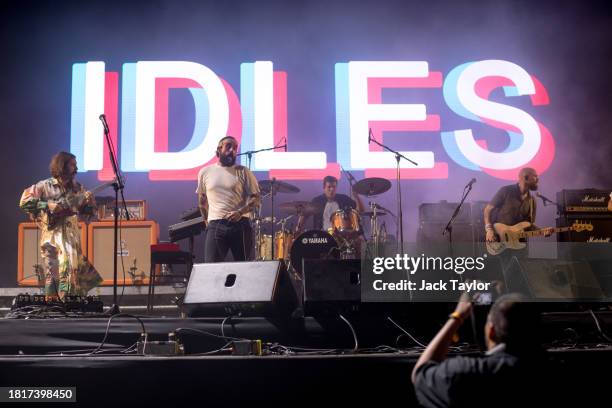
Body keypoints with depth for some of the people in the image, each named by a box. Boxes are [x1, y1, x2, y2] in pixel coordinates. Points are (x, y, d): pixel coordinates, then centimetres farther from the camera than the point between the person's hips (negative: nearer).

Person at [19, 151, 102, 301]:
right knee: (53, 272, -9)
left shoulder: (77, 187, 12)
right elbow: (24, 202, -6)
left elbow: (87, 211, 15)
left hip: (72, 237, 4)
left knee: (74, 270, -1)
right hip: (52, 236, -4)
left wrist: (89, 201, -7)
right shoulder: (45, 186, -1)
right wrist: (48, 206, -14)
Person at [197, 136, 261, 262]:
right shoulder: (205, 172, 10)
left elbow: (256, 198, 0)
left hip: (240, 224, -1)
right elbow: (202, 200, 22)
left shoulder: (243, 172, 4)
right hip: (215, 226, 1)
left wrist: (240, 212, -14)